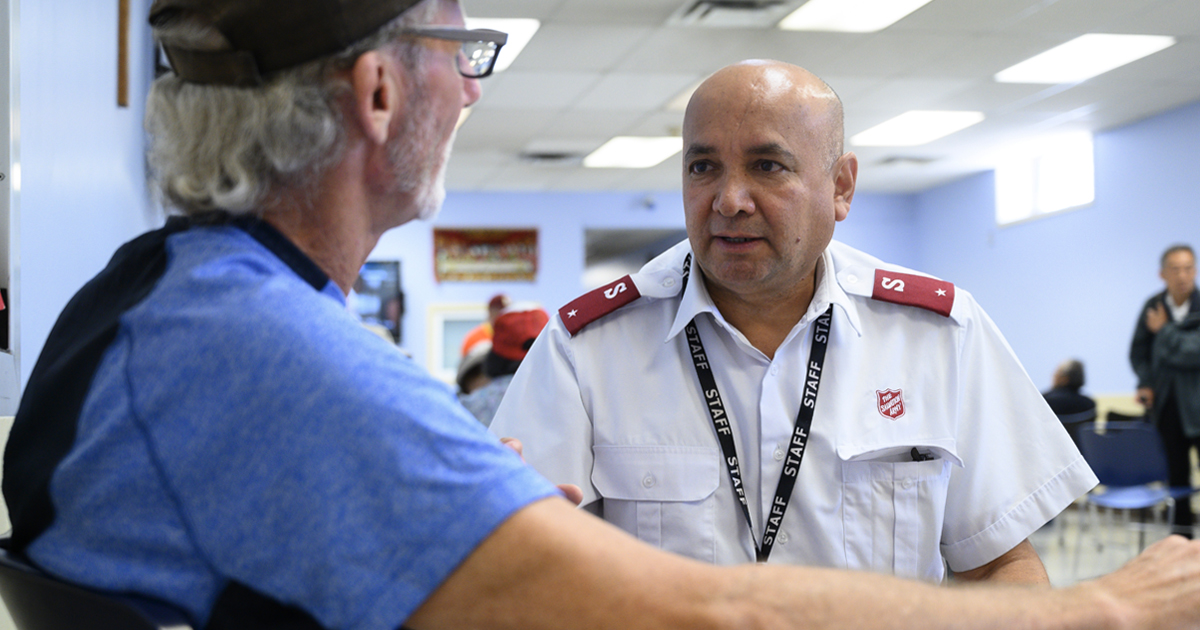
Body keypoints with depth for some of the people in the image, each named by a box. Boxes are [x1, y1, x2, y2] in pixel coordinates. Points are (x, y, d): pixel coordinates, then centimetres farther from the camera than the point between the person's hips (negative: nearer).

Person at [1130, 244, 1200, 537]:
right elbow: (1139, 351, 13)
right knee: (1175, 472, 8)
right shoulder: (1154, 306, 4)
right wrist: (1146, 383, -1)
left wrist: (1165, 330, -10)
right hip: (1167, 403, 3)